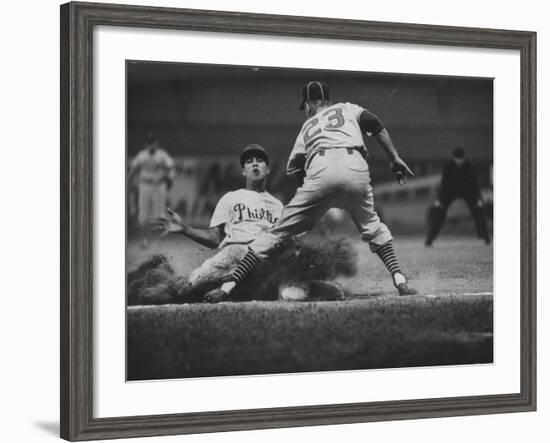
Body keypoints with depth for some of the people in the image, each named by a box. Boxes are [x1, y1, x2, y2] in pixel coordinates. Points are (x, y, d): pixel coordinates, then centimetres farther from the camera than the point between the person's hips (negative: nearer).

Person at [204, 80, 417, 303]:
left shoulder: (307, 126, 34)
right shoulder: (348, 109, 34)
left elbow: (294, 167, 21)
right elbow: (373, 123, 14)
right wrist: (395, 158, 13)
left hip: (320, 172, 0)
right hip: (356, 169, 0)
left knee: (278, 232, 4)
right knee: (372, 227, 23)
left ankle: (228, 286, -2)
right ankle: (400, 280, 7)